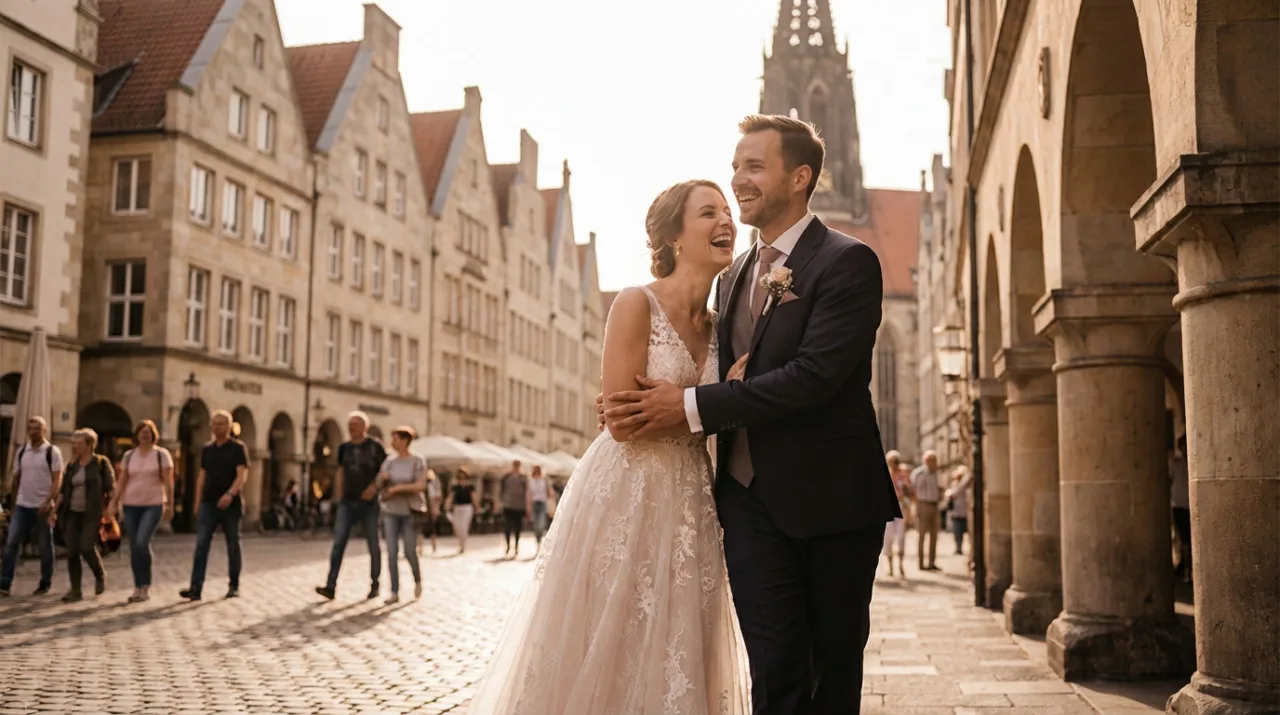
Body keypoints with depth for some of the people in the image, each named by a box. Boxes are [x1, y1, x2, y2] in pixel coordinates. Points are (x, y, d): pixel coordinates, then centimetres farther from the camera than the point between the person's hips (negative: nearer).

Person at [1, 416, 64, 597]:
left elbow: (57, 480, -10)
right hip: (22, 505, 4)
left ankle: (45, 583, 16)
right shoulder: (21, 451, 9)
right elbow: (16, 478, 15)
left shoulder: (52, 452, -5)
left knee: (45, 547, 5)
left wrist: (48, 502, -20)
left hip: (43, 506, -4)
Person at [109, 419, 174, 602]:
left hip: (153, 505, -4)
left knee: (142, 543, -18)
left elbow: (168, 482, -3)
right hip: (131, 505, 4)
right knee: (134, 547, 4)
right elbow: (122, 481, 9)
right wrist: (115, 502, -1)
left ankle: (146, 585, -5)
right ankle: (138, 587, 13)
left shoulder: (161, 454, 0)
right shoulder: (128, 455, 9)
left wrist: (169, 505, -8)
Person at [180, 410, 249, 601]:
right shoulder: (206, 449, 11)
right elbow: (202, 476, 15)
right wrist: (197, 502, 9)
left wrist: (230, 494, -29)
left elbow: (242, 475, -13)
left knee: (233, 546, 6)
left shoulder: (238, 448, -3)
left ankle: (233, 586, 17)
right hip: (208, 504, 3)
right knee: (201, 545, -8)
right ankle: (196, 588, -13)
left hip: (231, 505, -3)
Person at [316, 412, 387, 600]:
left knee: (373, 545, 6)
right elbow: (341, 472, 17)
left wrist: (375, 486, -17)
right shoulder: (344, 448, 7)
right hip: (347, 503, 3)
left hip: (368, 504, -3)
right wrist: (338, 495, 10)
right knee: (338, 543, -7)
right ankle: (331, 586, -10)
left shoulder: (374, 447, -6)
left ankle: (374, 585, 18)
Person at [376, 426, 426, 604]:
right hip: (391, 511, 4)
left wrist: (397, 488, -21)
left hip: (411, 511, -3)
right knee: (392, 552, -5)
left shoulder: (418, 462, -7)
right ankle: (395, 593, -1)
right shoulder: (389, 461, 6)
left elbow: (421, 486, -16)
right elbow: (379, 485, 7)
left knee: (409, 552, -3)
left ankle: (417, 580, 27)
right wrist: (382, 478, -16)